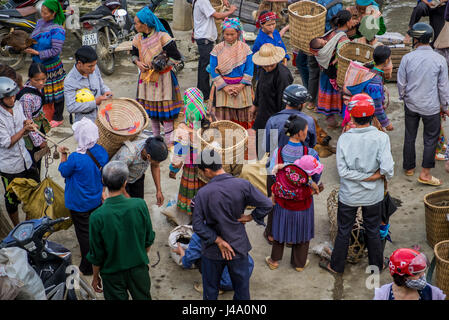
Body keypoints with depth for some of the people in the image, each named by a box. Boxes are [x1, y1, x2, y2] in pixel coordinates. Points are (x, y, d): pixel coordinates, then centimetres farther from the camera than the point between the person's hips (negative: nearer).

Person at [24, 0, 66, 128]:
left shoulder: (57, 29, -19)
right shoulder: (40, 22, 5)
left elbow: (56, 50, -21)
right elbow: (34, 39, 18)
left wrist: (38, 53, -22)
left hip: (51, 67, -7)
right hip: (38, 65, 7)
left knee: (56, 92, 6)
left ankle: (58, 118, 21)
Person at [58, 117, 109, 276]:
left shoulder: (76, 158, -31)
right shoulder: (102, 151, -13)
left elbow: (64, 172, -11)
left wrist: (63, 154, 0)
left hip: (79, 204, -6)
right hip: (97, 199, 6)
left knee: (84, 233, 11)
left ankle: (88, 267, 23)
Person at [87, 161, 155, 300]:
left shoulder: (97, 217, -24)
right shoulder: (140, 205, -19)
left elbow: (96, 255, -13)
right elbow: (149, 240, -5)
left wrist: (96, 276, 4)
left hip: (113, 273, -2)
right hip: (139, 268, 2)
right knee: (143, 297, 23)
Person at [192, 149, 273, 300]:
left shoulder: (203, 193, -19)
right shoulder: (242, 185, -16)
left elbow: (197, 225, -17)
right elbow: (267, 204, -14)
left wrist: (218, 241, -12)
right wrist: (251, 217, -3)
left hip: (212, 251, -1)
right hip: (239, 248, 1)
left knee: (210, 291, 18)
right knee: (242, 288, 19)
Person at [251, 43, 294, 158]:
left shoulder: (282, 75, -29)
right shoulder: (263, 70, -3)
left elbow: (283, 101, -24)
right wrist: (255, 104, 25)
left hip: (274, 114, -9)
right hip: (263, 113, 9)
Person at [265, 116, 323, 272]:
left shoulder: (278, 152, -17)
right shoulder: (311, 153, -22)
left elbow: (272, 175, -10)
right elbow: (317, 177, -14)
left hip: (282, 200, 1)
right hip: (304, 201, -1)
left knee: (281, 228, 23)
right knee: (302, 230, 21)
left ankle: (274, 260, 40)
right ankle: (299, 263, 39)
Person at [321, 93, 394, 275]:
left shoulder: (344, 139, -18)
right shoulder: (381, 137, -19)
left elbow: (343, 171, -21)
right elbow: (387, 168, -25)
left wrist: (362, 177, -13)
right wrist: (376, 175, -5)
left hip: (349, 195, -1)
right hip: (373, 195, 1)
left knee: (343, 231, 17)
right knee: (373, 231, 21)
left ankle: (336, 266, 33)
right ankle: (377, 265, 37)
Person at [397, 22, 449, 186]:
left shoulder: (407, 58, -11)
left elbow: (401, 82, -3)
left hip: (411, 105, 2)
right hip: (431, 107, -2)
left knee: (410, 136, 16)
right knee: (430, 138, 9)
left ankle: (409, 167, 30)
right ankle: (425, 173, 9)